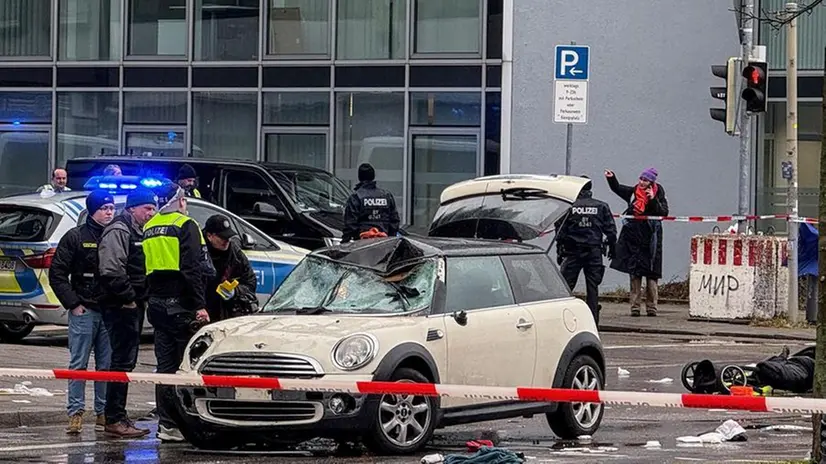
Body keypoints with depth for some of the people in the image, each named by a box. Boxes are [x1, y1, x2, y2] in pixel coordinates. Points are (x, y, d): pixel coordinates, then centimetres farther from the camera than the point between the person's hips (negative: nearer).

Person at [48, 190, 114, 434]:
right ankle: (75, 414, 0)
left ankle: (103, 413, 12)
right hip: (83, 311, -3)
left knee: (107, 365, 6)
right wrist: (73, 303, -7)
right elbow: (57, 274, -1)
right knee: (79, 364, -2)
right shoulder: (76, 237, 0)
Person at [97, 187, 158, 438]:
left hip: (133, 306, 10)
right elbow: (112, 271, -24)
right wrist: (129, 297, -17)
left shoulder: (138, 232, 20)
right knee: (122, 361, -10)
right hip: (121, 307, -10)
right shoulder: (118, 231, -13)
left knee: (126, 361, 12)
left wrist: (140, 299, 14)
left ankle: (118, 417, 18)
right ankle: (114, 420, -9)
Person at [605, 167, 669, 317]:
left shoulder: (658, 195, -2)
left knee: (651, 274, 0)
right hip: (633, 237, 3)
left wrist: (653, 200, -20)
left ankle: (651, 307, 4)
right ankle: (635, 307, 4)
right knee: (634, 273, 2)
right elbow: (617, 188, 17)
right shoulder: (633, 192, 7)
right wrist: (611, 178, 1)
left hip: (650, 239, -3)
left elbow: (664, 213, -12)